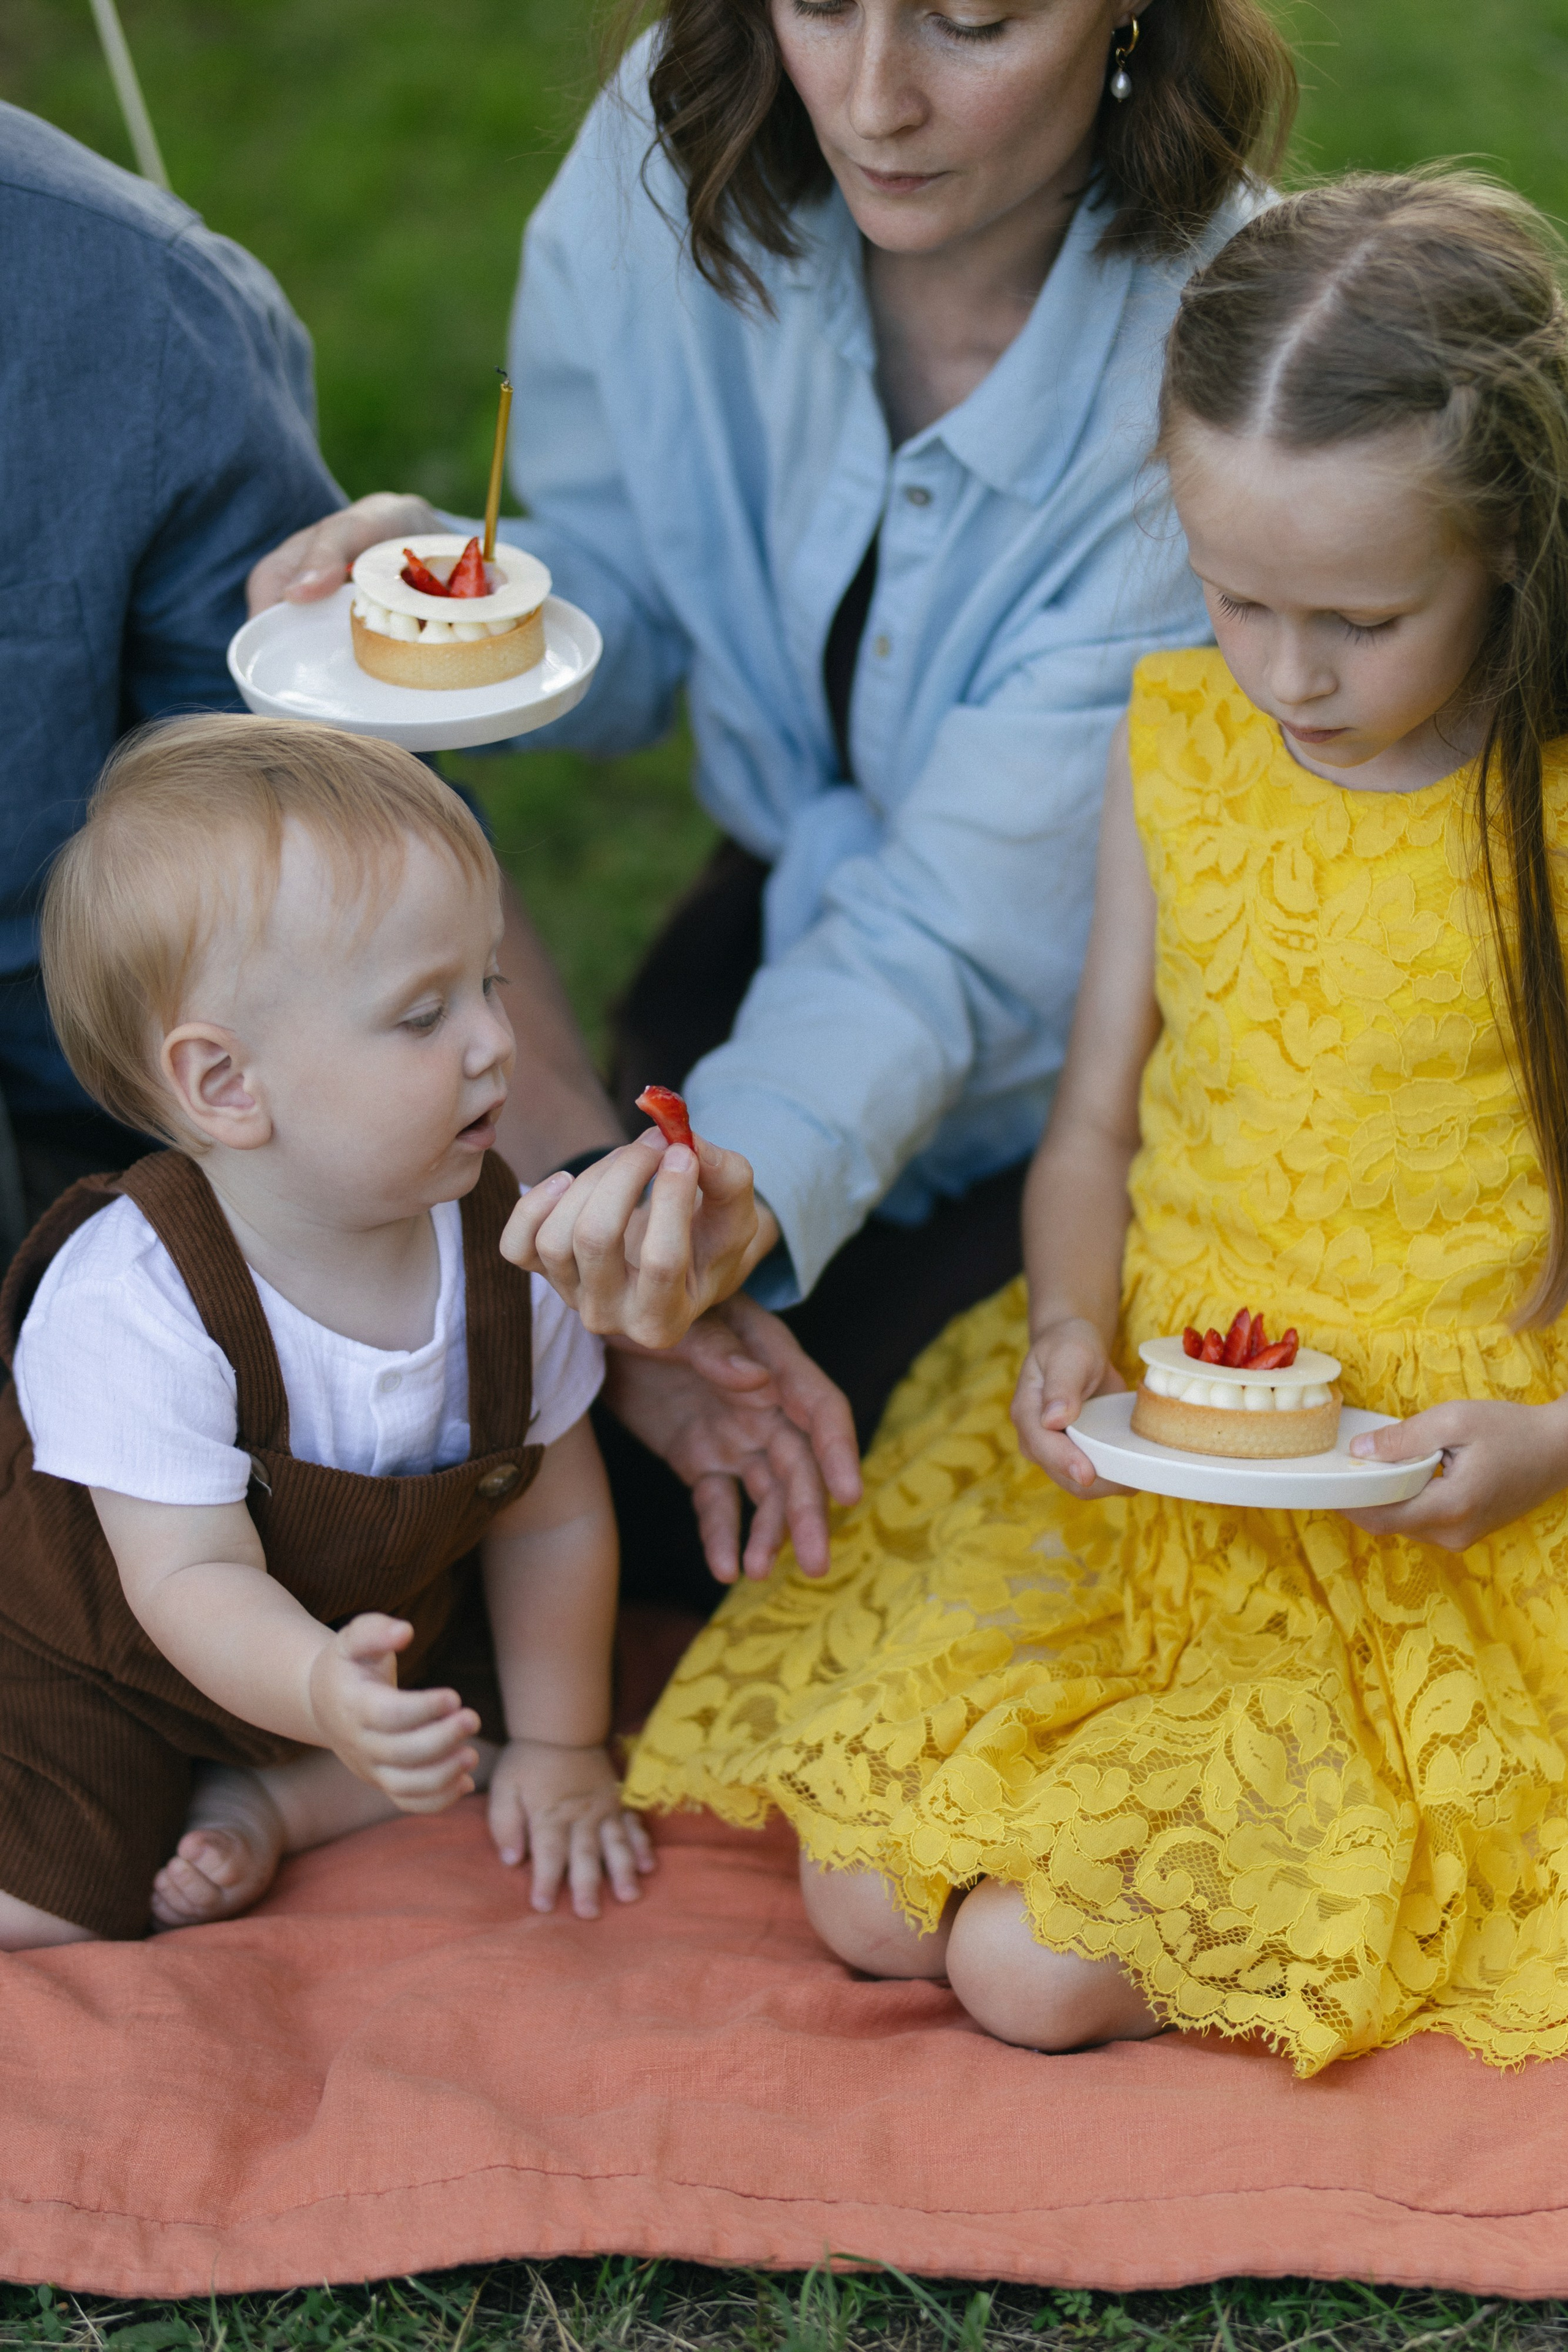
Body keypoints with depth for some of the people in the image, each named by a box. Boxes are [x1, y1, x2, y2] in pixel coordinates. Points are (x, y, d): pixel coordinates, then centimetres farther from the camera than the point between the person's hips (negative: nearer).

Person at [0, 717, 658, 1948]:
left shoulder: (506, 1245, -17)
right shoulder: (129, 1304, -34)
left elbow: (551, 1520, -4)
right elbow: (195, 1578, -35)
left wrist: (558, 1749, 1)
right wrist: (325, 1694, -56)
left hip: (384, 1627, 6)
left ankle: (262, 1808, 1)